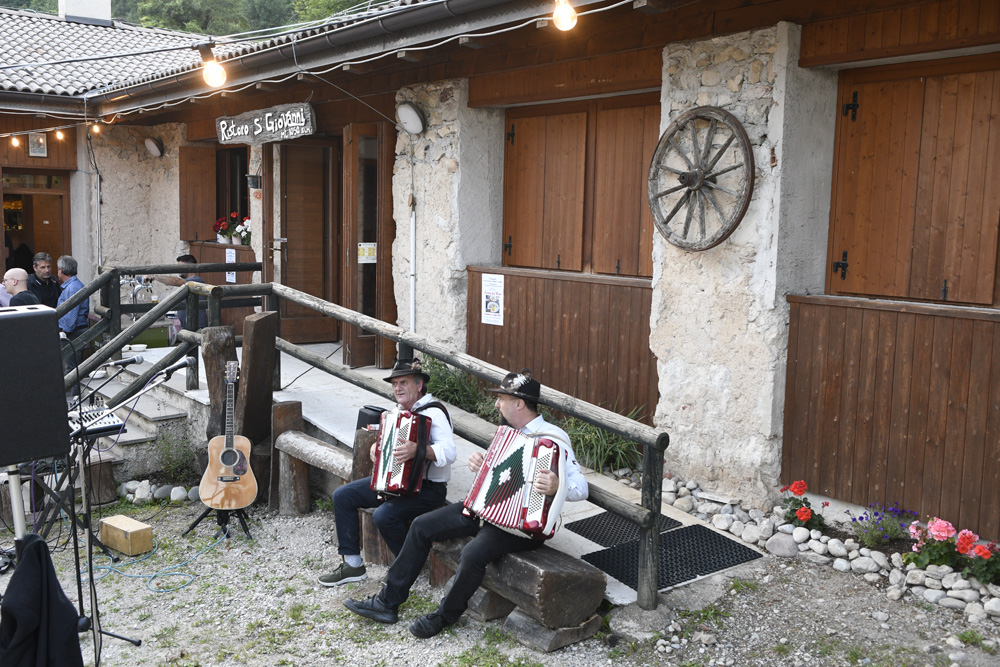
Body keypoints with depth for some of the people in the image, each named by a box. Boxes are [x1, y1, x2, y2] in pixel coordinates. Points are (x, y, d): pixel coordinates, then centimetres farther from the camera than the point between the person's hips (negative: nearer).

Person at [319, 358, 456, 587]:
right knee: (342, 496, 2)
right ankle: (353, 564, 8)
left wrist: (418, 450, -45)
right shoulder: (399, 411, 11)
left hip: (427, 489, -9)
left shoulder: (434, 413, -17)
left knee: (385, 516, -31)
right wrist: (378, 447, 8)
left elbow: (448, 452, -31)